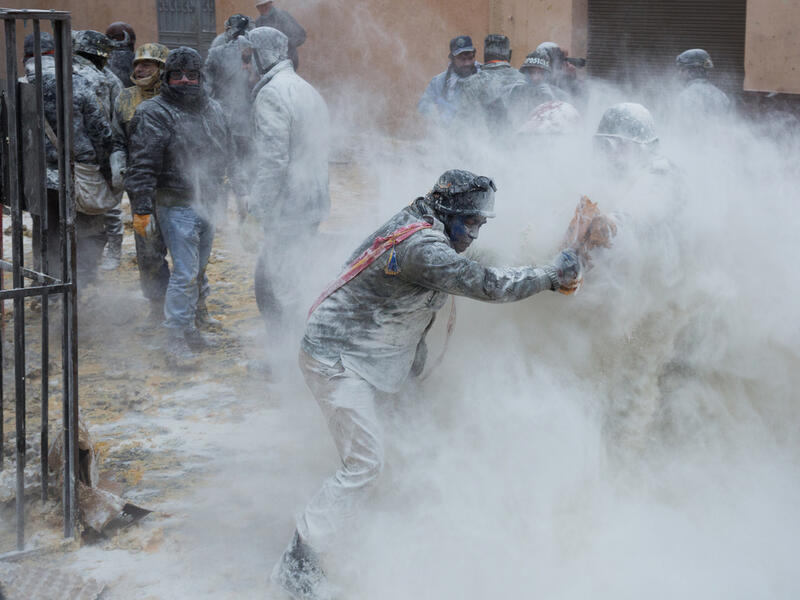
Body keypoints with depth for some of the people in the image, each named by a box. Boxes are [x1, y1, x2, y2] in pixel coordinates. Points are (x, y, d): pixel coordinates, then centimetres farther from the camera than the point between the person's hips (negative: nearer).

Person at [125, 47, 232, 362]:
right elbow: (142, 165, -14)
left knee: (199, 269, 15)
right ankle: (175, 339, -4)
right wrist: (141, 208, -18)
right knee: (185, 271, -11)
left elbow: (225, 153, 23)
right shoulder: (154, 114, -10)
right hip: (176, 204, -7)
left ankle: (189, 328, 28)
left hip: (206, 203, 7)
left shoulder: (213, 110, 11)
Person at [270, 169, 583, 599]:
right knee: (364, 463, -11)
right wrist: (552, 275, -14)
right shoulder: (421, 247, -24)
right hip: (336, 360, -10)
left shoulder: (416, 227, 8)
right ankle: (298, 564, -5)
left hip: (360, 357, 10)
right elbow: (487, 285, -25)